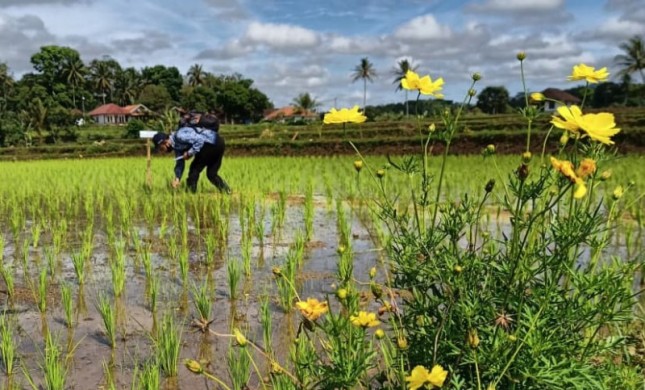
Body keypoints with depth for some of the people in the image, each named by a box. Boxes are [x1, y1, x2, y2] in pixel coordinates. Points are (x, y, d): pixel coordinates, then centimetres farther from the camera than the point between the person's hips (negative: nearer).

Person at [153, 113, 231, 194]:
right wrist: (177, 178, 9)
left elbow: (199, 140, -24)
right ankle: (227, 192, 15)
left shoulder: (179, 136, -16)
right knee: (211, 174, 16)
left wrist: (190, 153, -17)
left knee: (194, 169, 0)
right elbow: (180, 164, 19)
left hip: (212, 143, -10)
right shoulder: (176, 145, 14)